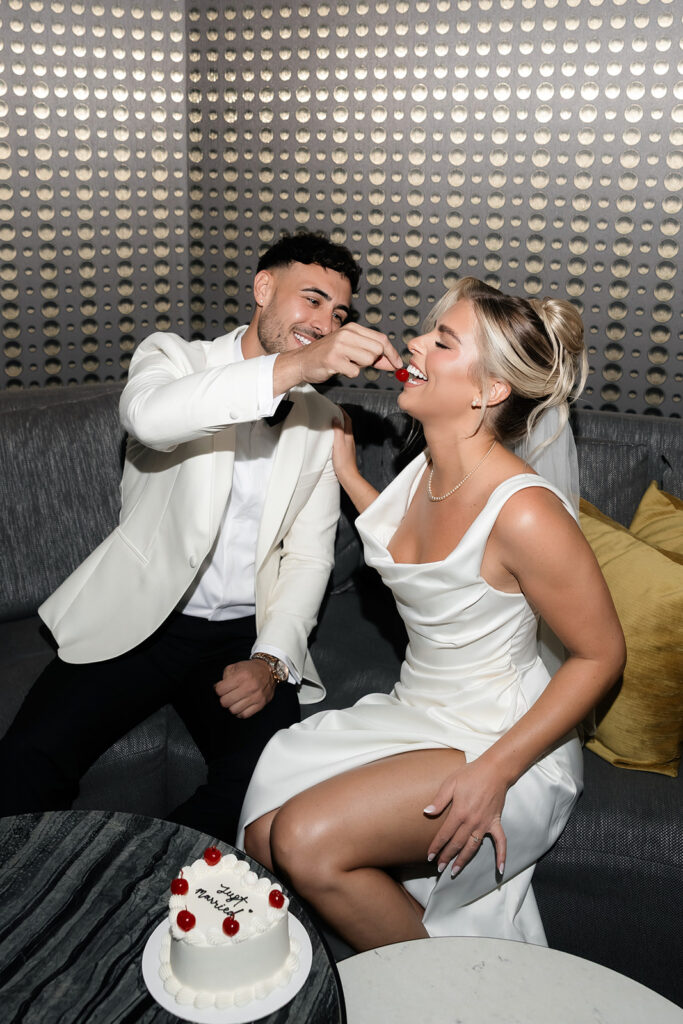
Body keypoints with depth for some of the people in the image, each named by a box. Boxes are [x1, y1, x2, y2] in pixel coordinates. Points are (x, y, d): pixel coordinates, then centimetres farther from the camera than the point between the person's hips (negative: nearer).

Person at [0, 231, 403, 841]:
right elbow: (147, 414, -24)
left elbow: (309, 558, 7)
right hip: (138, 618, -2)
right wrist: (292, 367, -34)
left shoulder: (322, 422, 13)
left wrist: (270, 658, -10)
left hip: (244, 633, 2)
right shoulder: (174, 357, 3)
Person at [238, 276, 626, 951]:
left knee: (307, 842, -21)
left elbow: (600, 655, -18)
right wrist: (344, 469, 18)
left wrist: (493, 773, -21)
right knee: (262, 831, -4)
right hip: (415, 717, 8)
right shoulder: (426, 470, -1)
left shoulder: (524, 511, -26)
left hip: (504, 743, -8)